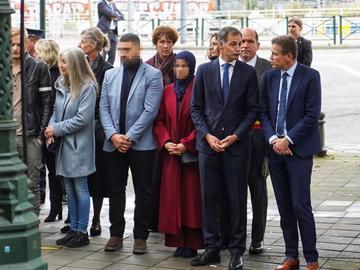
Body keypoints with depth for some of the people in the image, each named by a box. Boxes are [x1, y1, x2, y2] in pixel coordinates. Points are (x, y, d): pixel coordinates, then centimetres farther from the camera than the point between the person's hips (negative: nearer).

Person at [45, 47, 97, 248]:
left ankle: (82, 232, 8)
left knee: (80, 189, 0)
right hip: (64, 144, 7)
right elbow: (56, 110, 13)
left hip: (79, 145, -7)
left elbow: (82, 119, -18)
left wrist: (57, 129, -14)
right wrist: (51, 128, -6)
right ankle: (74, 229, 21)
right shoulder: (61, 84, 9)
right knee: (70, 189, 13)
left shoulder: (87, 87, -13)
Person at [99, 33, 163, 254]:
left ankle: (141, 237, 11)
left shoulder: (153, 75, -4)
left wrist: (130, 137, -14)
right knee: (116, 190, 9)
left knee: (143, 192, 3)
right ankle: (116, 234, 19)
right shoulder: (110, 75, 10)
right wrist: (113, 135, -8)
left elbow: (150, 110, -11)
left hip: (141, 144, -4)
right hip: (114, 143, 4)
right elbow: (104, 108, 6)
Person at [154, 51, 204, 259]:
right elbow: (160, 121, 10)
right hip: (171, 153, 4)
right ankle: (178, 241, 8)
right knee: (173, 196, 2)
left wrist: (186, 144, -14)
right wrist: (166, 142, -5)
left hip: (192, 153, -4)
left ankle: (192, 243, 3)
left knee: (192, 196, -2)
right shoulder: (168, 91, 10)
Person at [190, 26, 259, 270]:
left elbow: (253, 109, 1)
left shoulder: (248, 72, 3)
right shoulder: (204, 70, 6)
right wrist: (207, 135, -6)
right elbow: (195, 107, 6)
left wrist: (236, 136, -9)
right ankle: (212, 248, 14)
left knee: (237, 199, 2)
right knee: (209, 197, 6)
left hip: (237, 144, -1)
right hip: (208, 143, 2)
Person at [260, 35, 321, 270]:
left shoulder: (310, 76, -6)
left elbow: (312, 115, -11)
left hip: (298, 149, -5)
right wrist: (273, 139, -6)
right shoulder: (271, 76, 9)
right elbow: (264, 112, 9)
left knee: (301, 206, -6)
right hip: (276, 148, 5)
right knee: (284, 206, 9)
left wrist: (288, 140, -13)